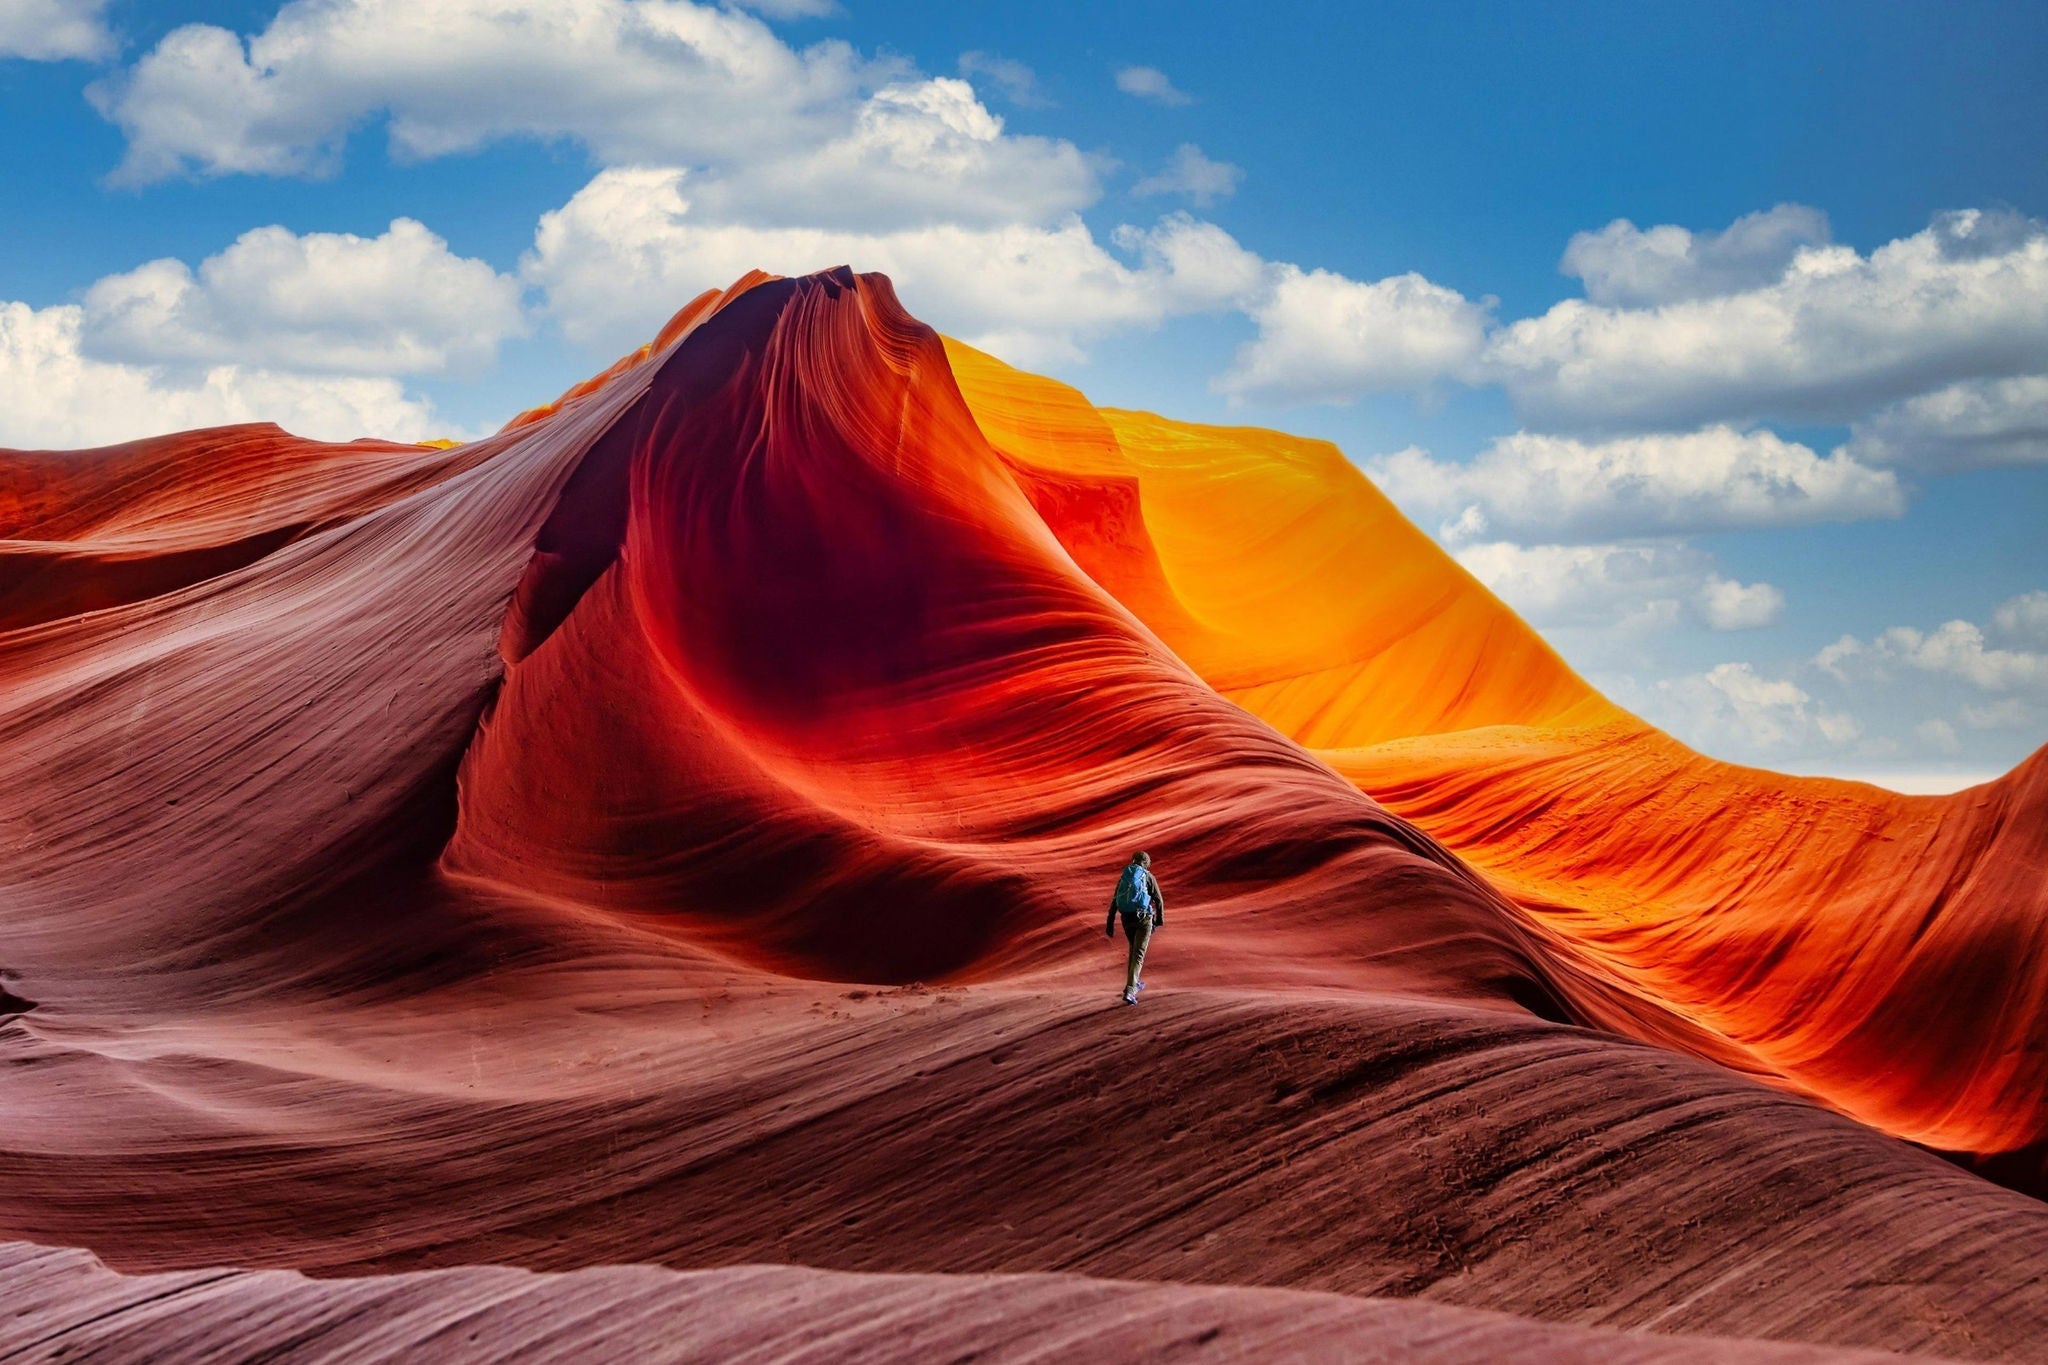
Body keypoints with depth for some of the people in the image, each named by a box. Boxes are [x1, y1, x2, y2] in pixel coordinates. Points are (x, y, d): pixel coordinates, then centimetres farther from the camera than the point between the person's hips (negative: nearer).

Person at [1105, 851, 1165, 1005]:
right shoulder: (1148, 877, -1)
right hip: (1143, 918, -4)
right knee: (1138, 954, -6)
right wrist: (1160, 919, 13)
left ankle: (1134, 982, 41)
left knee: (1134, 949, 28)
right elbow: (1159, 900, -2)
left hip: (1126, 919, 4)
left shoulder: (1123, 877, 10)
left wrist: (1110, 924, 8)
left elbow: (1114, 902, 7)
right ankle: (1129, 990, -19)